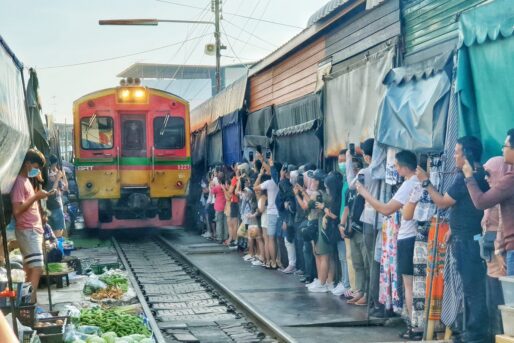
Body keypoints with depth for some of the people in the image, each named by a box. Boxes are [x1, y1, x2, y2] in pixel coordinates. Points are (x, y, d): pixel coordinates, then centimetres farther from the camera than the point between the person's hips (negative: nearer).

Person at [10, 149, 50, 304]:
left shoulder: (26, 181, 17)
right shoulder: (19, 182, -13)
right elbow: (17, 210, -21)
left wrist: (39, 196, 12)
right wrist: (36, 196, -18)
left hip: (34, 230, 10)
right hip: (27, 231, -10)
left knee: (31, 269, 9)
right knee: (37, 268, -16)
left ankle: (29, 302, 13)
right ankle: (30, 303, -18)